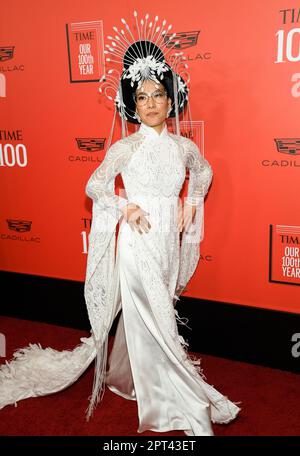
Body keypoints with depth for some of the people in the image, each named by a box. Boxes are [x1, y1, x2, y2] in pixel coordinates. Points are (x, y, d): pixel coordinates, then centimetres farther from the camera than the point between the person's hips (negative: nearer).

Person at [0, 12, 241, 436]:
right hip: (137, 242, -5)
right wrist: (125, 208, -16)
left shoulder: (183, 146, 5)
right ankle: (176, 405, 12)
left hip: (169, 241, 5)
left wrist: (192, 203, 11)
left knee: (142, 316, 18)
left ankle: (124, 376, 41)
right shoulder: (124, 147, -6)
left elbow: (204, 171, 25)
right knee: (153, 321, -2)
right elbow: (94, 186, -1)